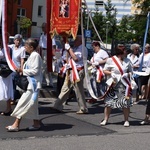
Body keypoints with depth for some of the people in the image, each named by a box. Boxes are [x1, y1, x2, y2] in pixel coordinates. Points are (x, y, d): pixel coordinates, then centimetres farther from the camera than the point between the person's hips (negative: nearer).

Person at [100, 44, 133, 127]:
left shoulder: (127, 61, 8)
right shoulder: (110, 60, -2)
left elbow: (131, 71, 16)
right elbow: (104, 71, 3)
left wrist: (128, 74, -6)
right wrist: (111, 73, -14)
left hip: (124, 85, 2)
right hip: (114, 85, -2)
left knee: (126, 103, 0)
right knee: (109, 102, -1)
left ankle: (126, 120, 12)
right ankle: (105, 119, 11)